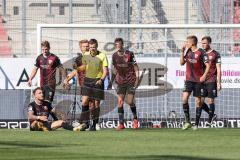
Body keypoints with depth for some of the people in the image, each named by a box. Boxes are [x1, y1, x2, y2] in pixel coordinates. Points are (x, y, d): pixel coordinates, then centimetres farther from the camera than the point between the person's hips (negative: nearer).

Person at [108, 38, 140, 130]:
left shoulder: (129, 54, -7)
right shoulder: (114, 56, 4)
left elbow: (135, 67, -2)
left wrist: (137, 78, -11)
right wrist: (111, 82, 14)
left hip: (131, 81, -3)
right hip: (120, 81, 3)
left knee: (130, 102, -6)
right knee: (120, 102, -6)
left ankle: (135, 119, 21)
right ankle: (121, 123, -3)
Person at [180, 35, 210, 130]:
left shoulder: (201, 53, -9)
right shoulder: (188, 52, 8)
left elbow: (208, 65, -9)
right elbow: (182, 63, 14)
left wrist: (204, 76, -19)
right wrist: (182, 52, 3)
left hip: (198, 80, -4)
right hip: (189, 79, 4)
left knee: (198, 101, 1)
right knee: (184, 98, -13)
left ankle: (196, 124, 9)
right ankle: (187, 121, -6)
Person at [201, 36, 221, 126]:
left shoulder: (215, 54, -1)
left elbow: (218, 70, -4)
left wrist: (219, 82, -10)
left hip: (211, 81, -5)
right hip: (202, 81, 5)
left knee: (210, 100, -5)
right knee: (201, 101, 1)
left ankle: (209, 121, 2)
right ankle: (212, 115, 20)